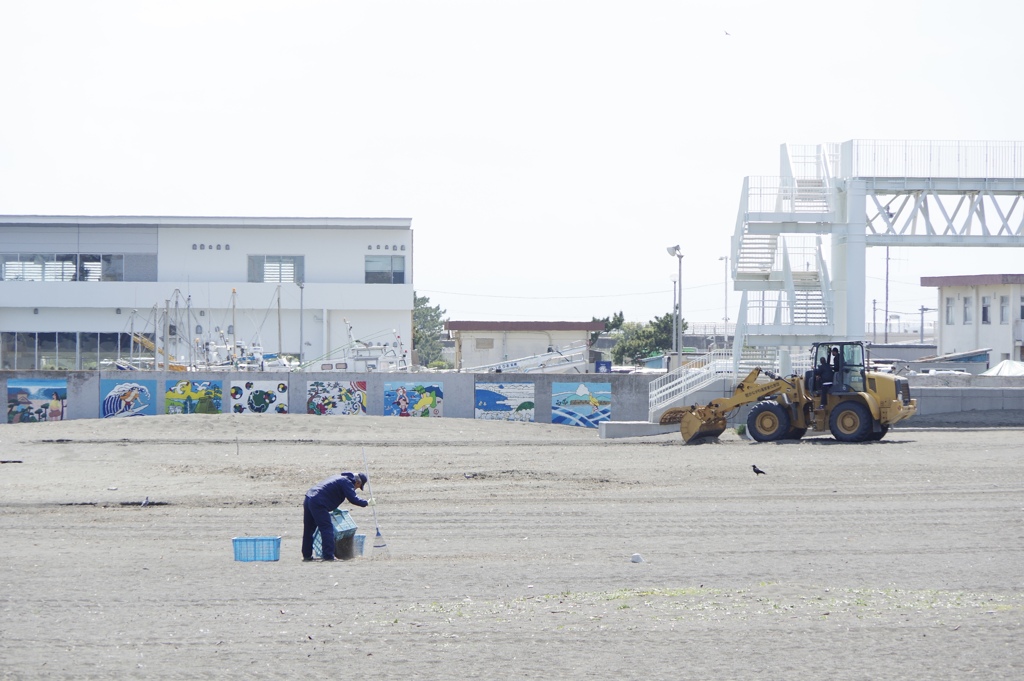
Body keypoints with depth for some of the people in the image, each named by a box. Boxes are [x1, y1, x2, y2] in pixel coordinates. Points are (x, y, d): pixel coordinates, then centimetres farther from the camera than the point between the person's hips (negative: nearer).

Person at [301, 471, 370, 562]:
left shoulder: (339, 478, 25)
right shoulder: (347, 482, -4)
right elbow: (353, 499, -13)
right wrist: (365, 503, 1)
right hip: (318, 503, -10)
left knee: (308, 529, 16)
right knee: (327, 529, -6)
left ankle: (307, 555, 23)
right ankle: (328, 556, -9)